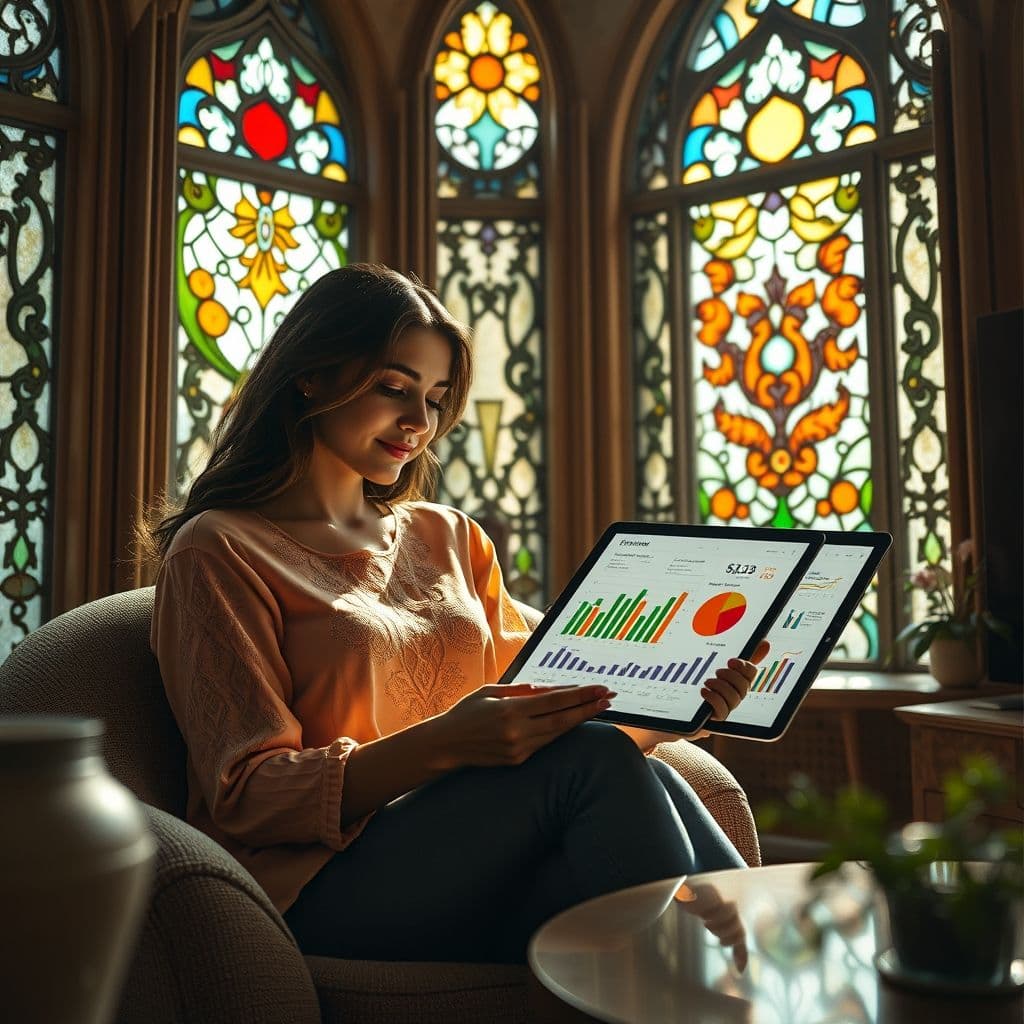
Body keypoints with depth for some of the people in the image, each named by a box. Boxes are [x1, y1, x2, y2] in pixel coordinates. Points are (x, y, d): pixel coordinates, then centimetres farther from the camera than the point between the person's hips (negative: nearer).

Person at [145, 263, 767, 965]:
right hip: (325, 889, -5)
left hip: (481, 865, 5)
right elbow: (248, 795, -8)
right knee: (599, 762, -28)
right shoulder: (220, 549, 0)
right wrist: (440, 744, -24)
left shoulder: (449, 538, 19)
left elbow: (541, 705, 14)